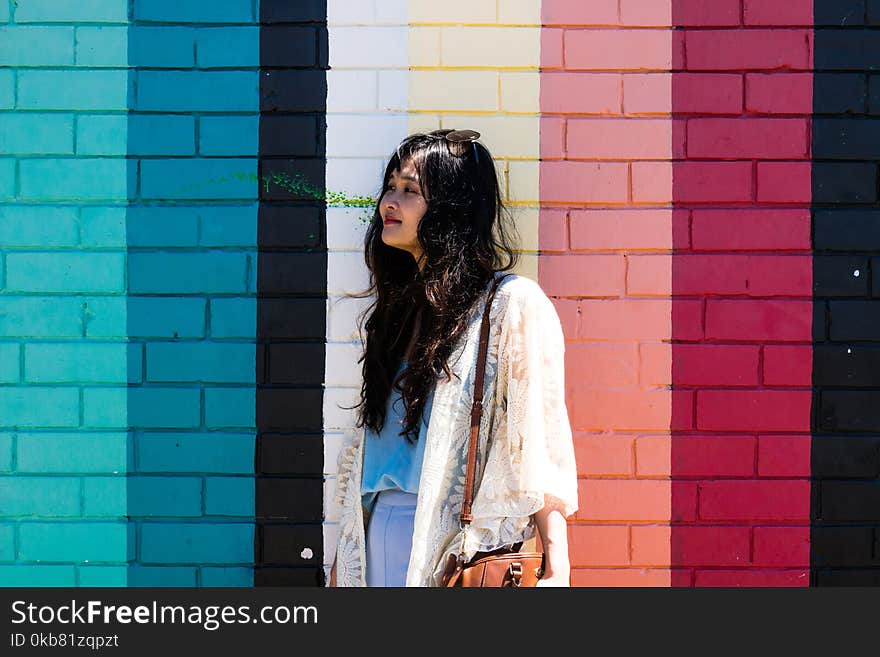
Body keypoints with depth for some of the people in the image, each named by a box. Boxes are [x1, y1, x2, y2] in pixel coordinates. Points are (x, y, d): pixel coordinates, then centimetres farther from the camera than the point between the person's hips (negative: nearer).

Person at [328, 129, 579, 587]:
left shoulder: (514, 304, -5)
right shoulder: (396, 309, 16)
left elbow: (541, 441, -11)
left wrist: (555, 570, -18)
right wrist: (340, 566, 16)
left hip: (462, 549, -6)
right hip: (375, 544, 6)